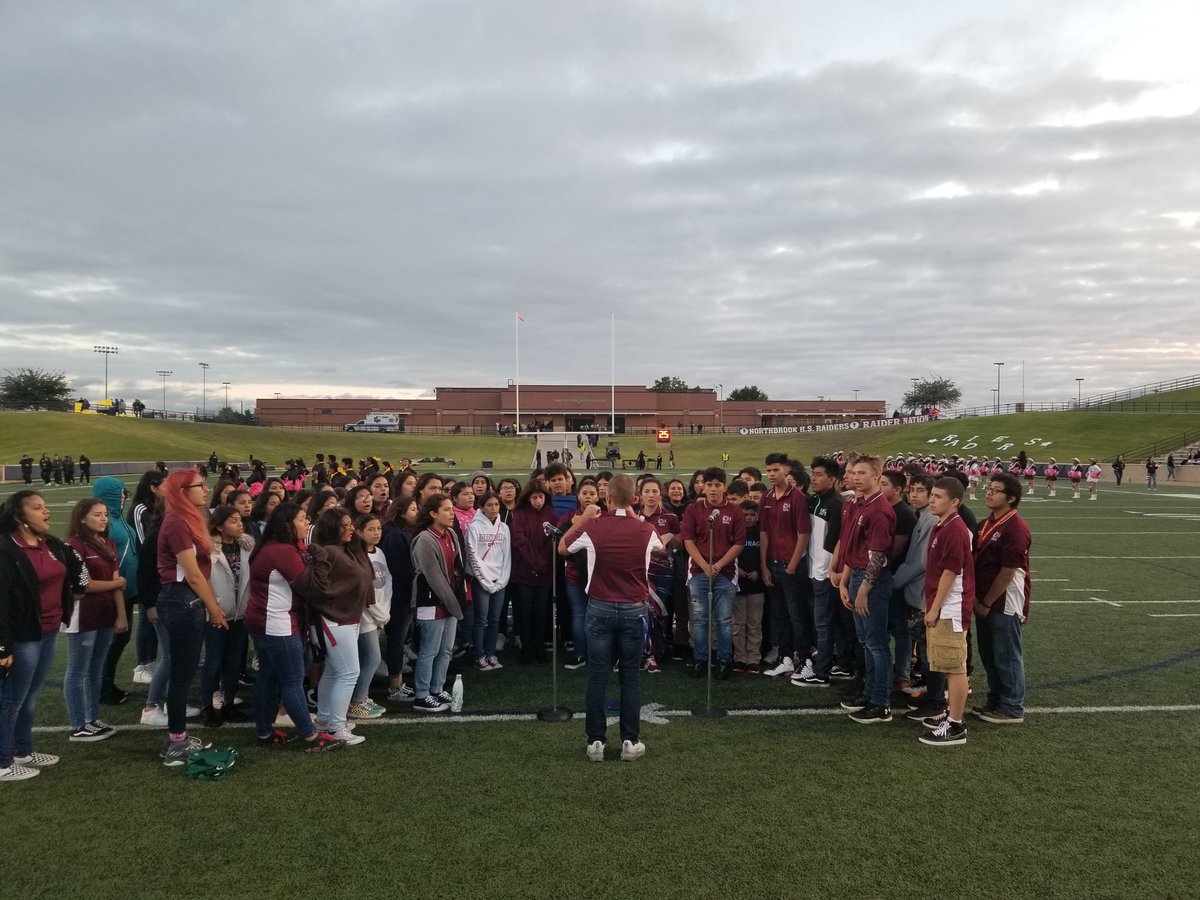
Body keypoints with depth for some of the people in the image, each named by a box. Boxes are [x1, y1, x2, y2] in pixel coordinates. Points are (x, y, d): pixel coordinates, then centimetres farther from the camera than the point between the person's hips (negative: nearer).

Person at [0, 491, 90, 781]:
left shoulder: (52, 544, 5)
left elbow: (76, 563, 27)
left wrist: (78, 590, 21)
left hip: (49, 633, 8)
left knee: (30, 696, 19)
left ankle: (24, 752, 32)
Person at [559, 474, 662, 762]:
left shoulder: (593, 527, -9)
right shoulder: (645, 530, -6)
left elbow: (562, 547, 9)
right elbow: (661, 547, 20)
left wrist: (582, 518, 14)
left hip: (600, 608, -1)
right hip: (634, 609, 1)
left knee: (597, 676, 6)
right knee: (631, 675, 9)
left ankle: (596, 741, 10)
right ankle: (630, 741, 12)